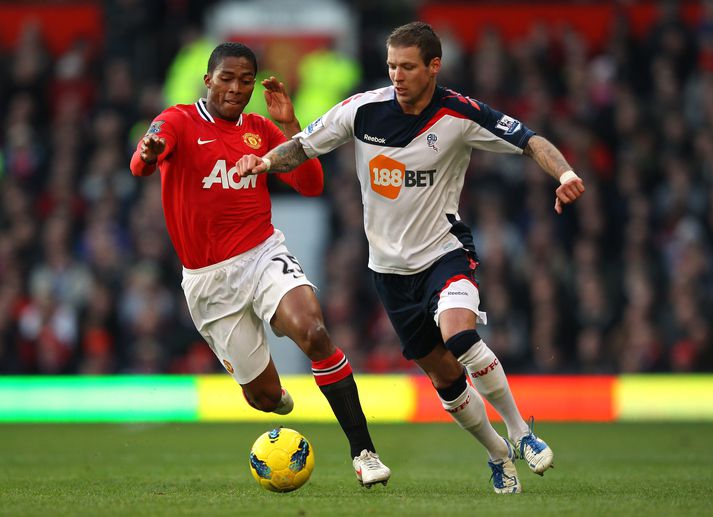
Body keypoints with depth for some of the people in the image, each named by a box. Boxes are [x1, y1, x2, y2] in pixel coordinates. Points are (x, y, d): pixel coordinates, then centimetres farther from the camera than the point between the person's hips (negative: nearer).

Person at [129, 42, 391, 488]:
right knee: (264, 394, 2)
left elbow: (312, 185, 5)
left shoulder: (261, 130, 8)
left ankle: (363, 451, -23)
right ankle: (276, 398, 45)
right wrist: (148, 152, -52)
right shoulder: (180, 122, -6)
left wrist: (289, 124, -5)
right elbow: (141, 165, -26)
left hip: (264, 254, 2)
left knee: (313, 332, -29)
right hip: (209, 279, -2)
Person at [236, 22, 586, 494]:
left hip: (445, 249, -3)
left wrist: (564, 173, -30)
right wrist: (265, 162, -19)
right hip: (390, 264, 3)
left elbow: (531, 142, -12)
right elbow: (303, 147, 1)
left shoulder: (460, 115, -14)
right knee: (445, 377, 7)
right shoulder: (364, 109, -8)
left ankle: (521, 432, -14)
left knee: (460, 337, -31)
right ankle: (497, 454, 30)